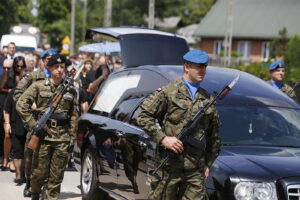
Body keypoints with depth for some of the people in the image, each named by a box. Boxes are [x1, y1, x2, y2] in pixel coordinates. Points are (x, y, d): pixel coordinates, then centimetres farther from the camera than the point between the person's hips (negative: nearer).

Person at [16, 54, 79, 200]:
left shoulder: (70, 90, 10)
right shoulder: (39, 86, 3)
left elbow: (74, 115, 12)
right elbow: (21, 105, 0)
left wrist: (72, 138, 7)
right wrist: (33, 124, -6)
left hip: (63, 138, 2)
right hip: (43, 136, -2)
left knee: (57, 176, 2)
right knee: (40, 172, 2)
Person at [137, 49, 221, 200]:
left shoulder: (207, 99, 15)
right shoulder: (168, 92, 0)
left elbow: (214, 136, 20)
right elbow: (144, 117, -3)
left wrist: (208, 163, 16)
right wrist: (163, 139, -12)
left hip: (195, 170, 4)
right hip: (168, 168, -4)